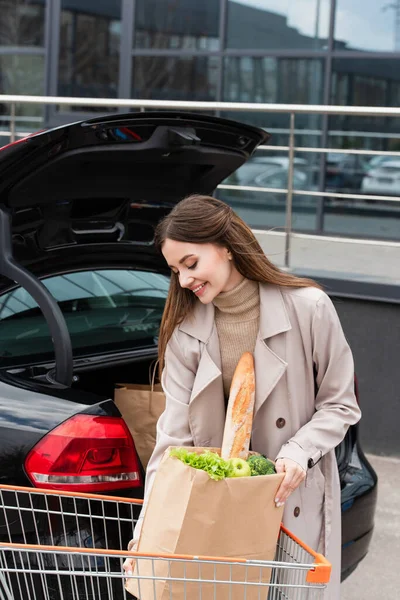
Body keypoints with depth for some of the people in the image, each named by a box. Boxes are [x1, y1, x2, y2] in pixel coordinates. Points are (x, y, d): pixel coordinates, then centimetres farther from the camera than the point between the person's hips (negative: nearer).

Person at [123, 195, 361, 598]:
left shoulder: (308, 308, -12)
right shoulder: (184, 330, -5)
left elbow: (339, 405, -2)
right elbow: (175, 432, -7)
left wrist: (299, 453, -19)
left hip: (296, 501, -2)